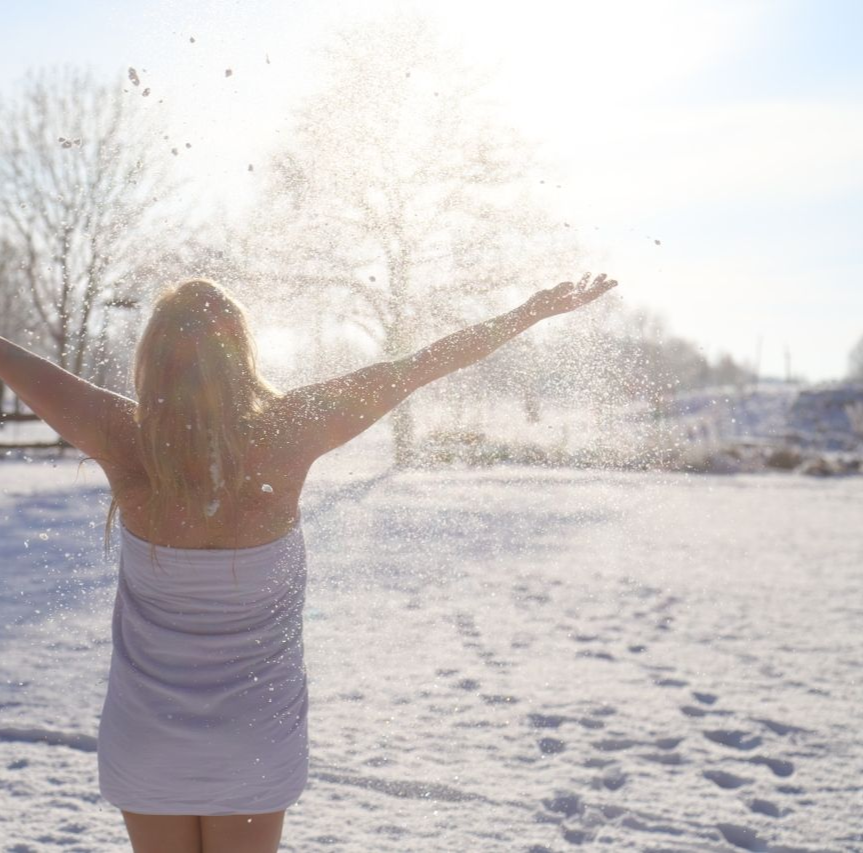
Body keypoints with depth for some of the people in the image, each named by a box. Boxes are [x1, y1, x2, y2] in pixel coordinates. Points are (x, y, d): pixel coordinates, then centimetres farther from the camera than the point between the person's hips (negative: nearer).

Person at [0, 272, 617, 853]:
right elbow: (419, 368, -11)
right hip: (257, 735, 0)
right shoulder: (289, 432, -19)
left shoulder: (124, 439, -19)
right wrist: (537, 309, 0)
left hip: (146, 734, 0)